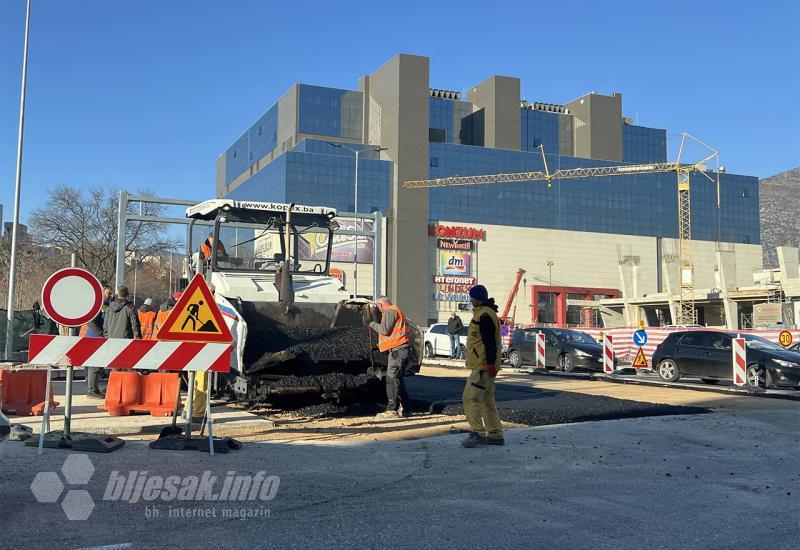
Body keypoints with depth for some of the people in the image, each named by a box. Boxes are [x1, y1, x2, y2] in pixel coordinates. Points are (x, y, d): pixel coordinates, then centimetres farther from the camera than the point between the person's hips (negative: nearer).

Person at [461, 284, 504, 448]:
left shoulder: (484, 315, -15)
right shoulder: (482, 313, 19)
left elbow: (490, 341, -22)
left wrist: (490, 363, -25)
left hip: (483, 365, -11)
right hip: (484, 365, 11)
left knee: (471, 397, -11)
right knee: (487, 399, 13)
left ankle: (477, 433, -10)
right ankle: (496, 435, 18)